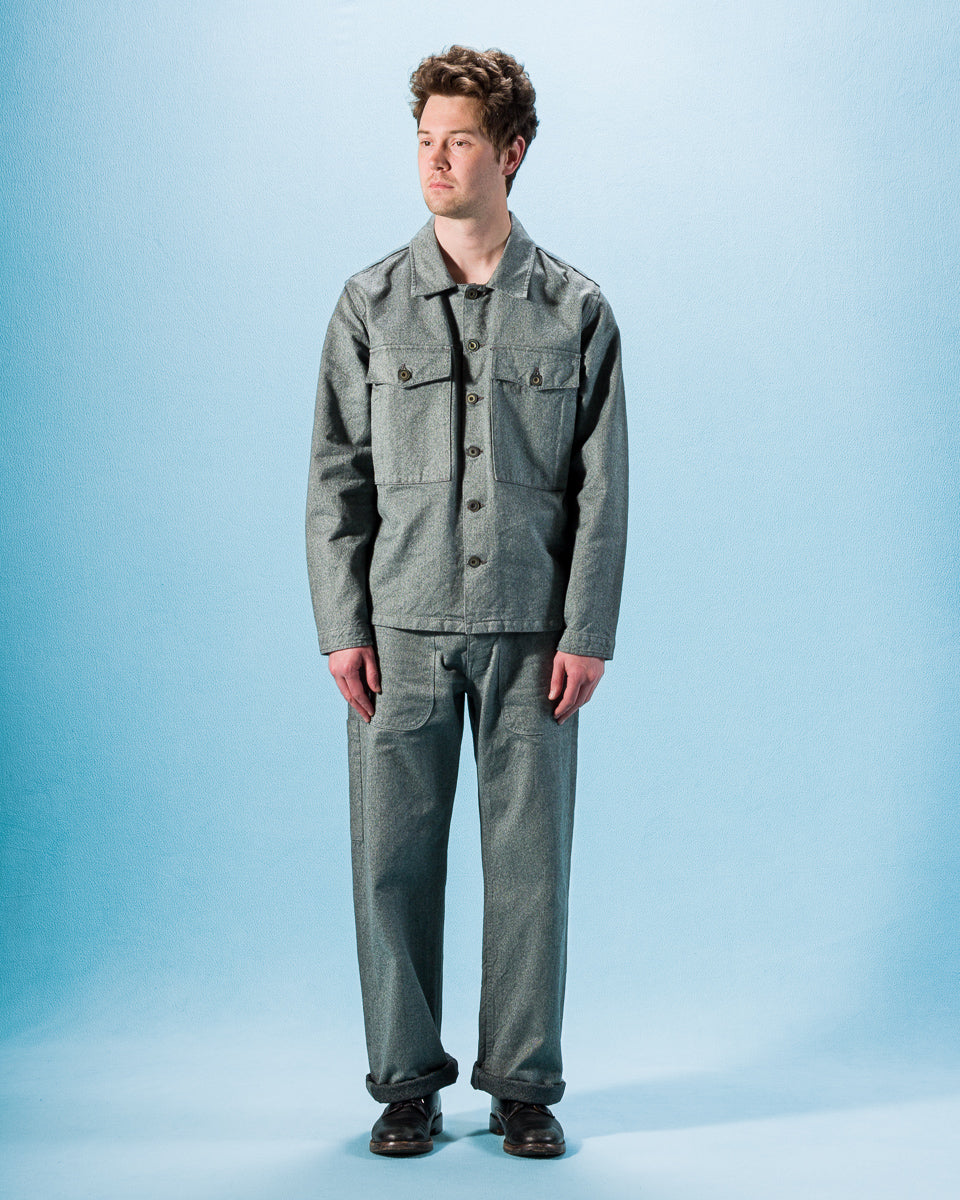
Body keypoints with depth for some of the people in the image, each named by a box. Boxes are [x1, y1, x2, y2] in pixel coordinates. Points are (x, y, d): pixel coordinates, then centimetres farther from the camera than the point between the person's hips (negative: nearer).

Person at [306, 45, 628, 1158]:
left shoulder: (575, 309, 5)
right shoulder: (370, 303, 6)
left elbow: (601, 488, 3)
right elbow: (335, 477, 5)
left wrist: (587, 633, -4)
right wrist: (341, 628, -2)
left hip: (531, 629, 0)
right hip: (402, 628, 1)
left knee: (529, 861, 4)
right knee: (394, 858, 4)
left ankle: (523, 1086, 19)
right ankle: (406, 1083, 19)